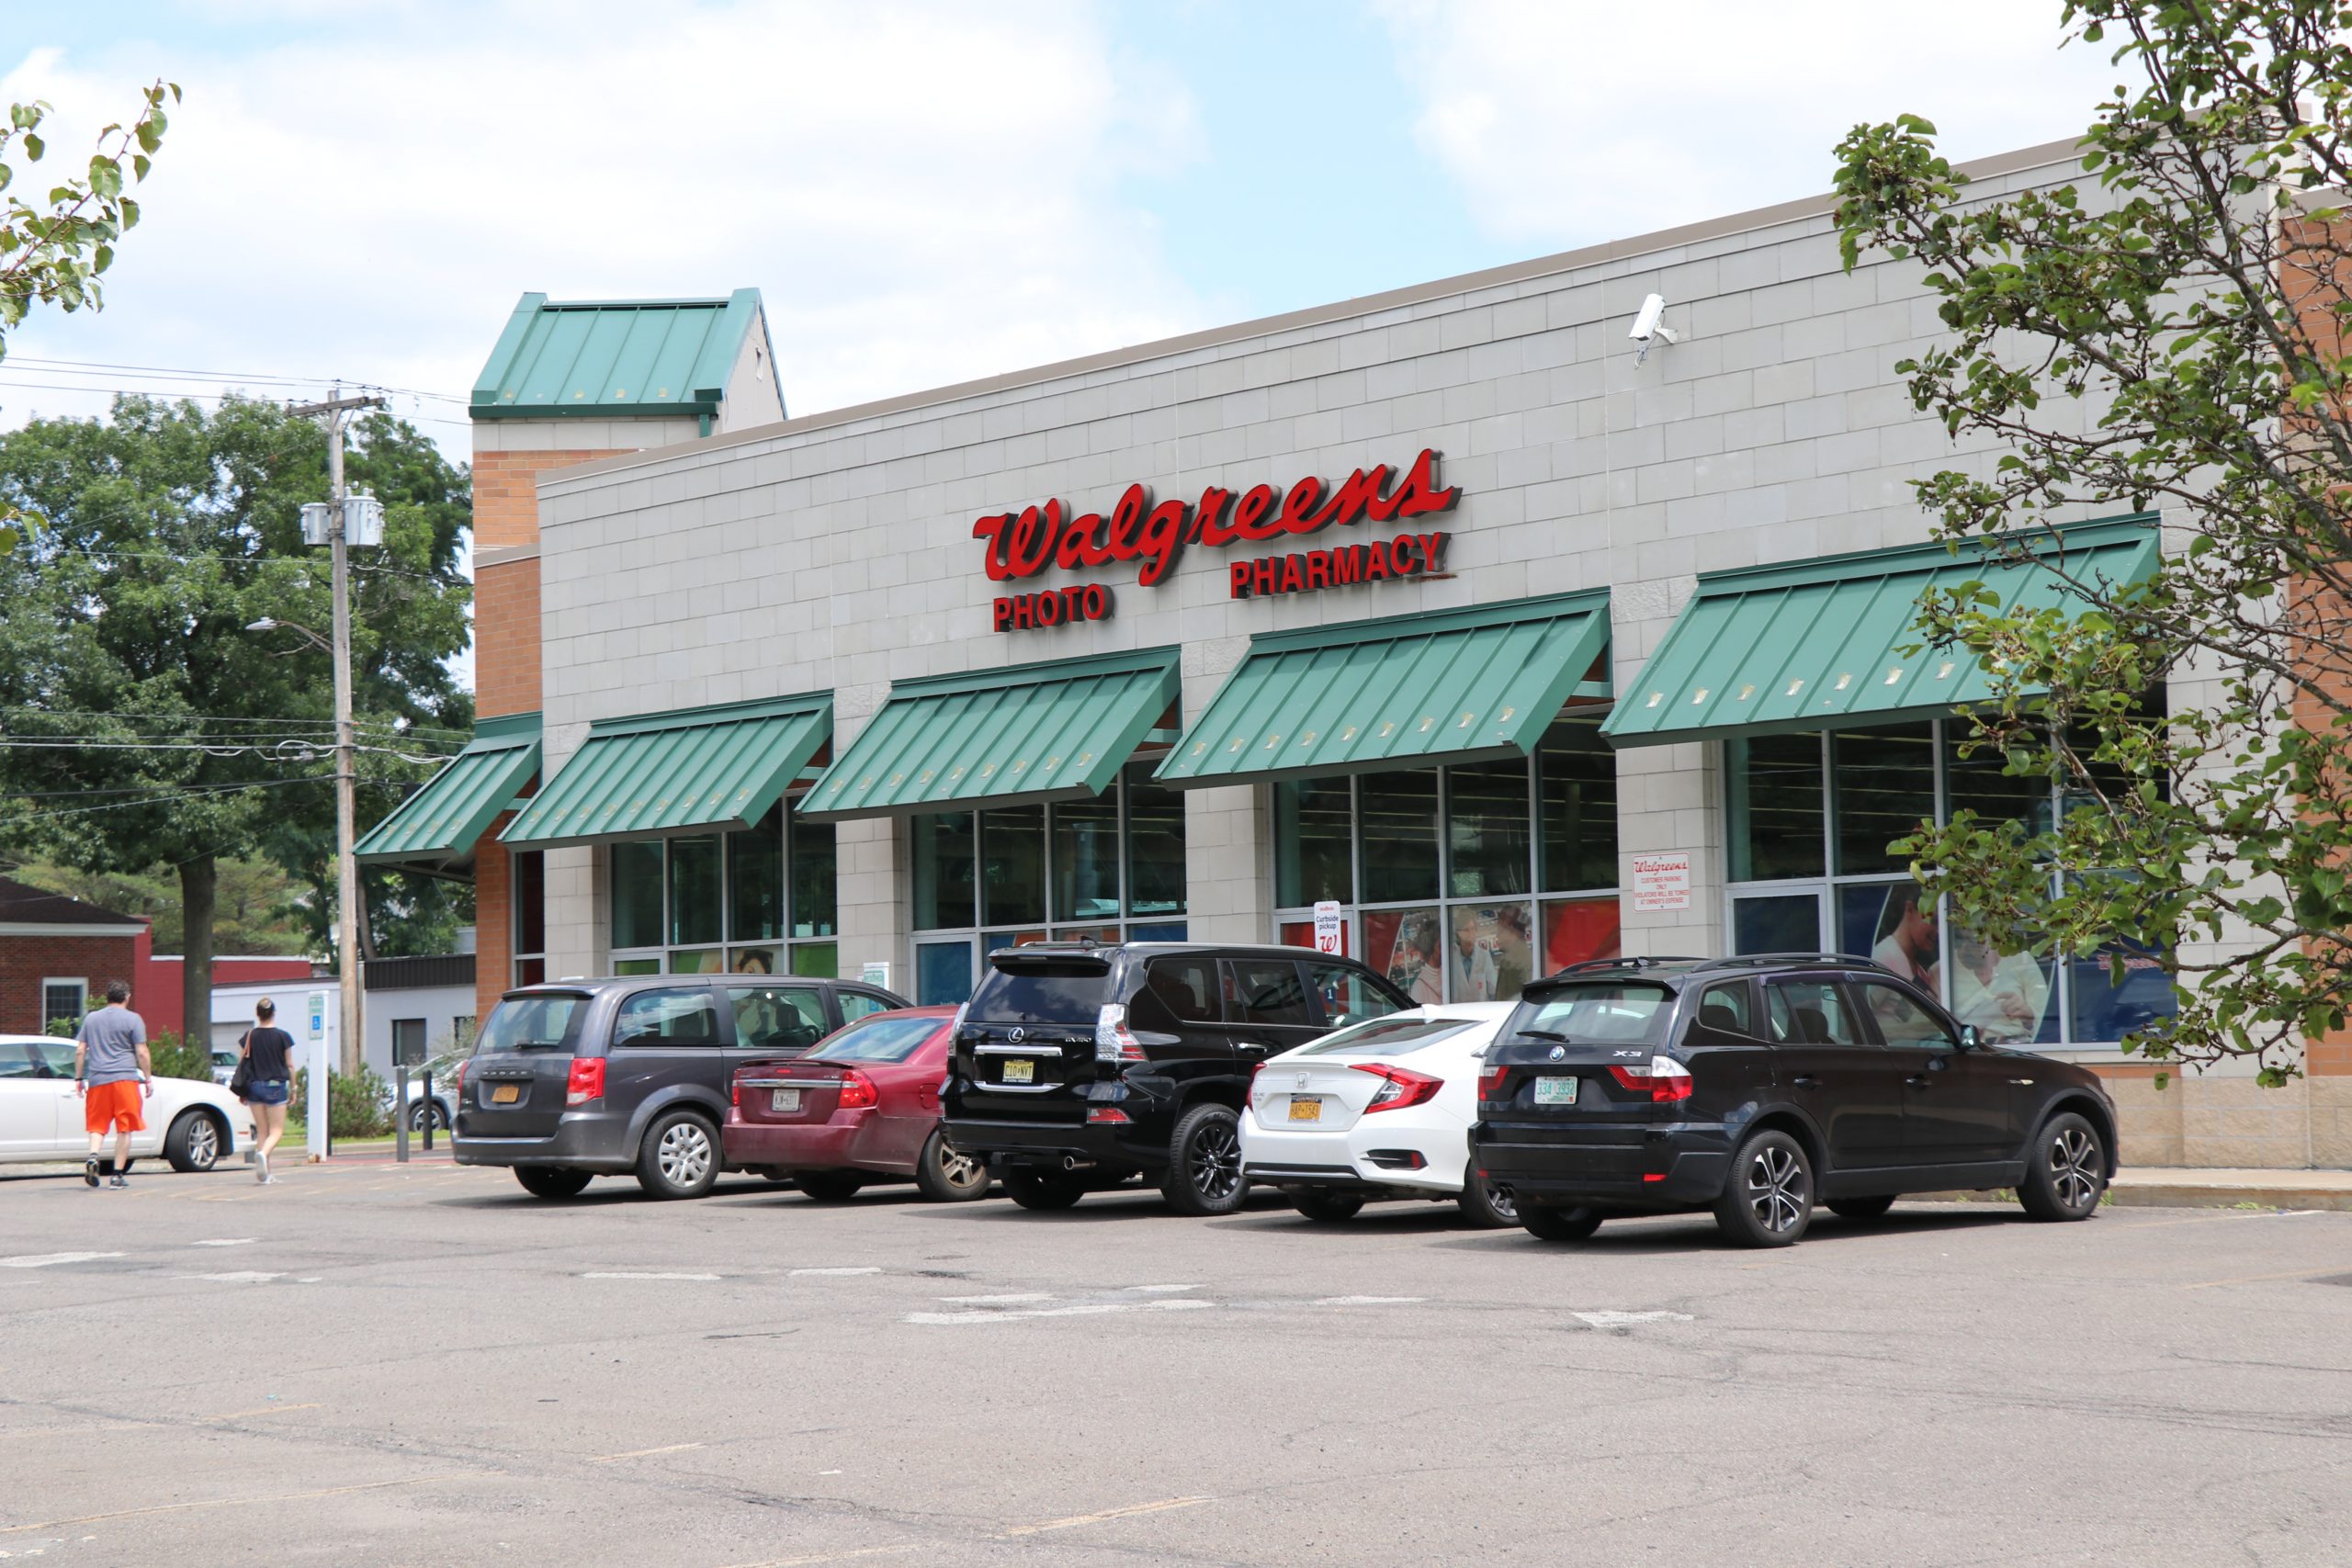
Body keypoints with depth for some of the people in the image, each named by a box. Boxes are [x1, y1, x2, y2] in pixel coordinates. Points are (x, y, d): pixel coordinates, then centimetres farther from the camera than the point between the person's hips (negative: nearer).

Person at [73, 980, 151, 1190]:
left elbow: (80, 1050, 11)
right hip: (125, 1078, -3)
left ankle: (93, 1156, -18)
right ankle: (118, 1175, -1)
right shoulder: (133, 1019, 1)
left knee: (97, 1125, 9)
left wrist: (78, 1078, 17)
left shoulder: (91, 1019, 13)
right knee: (124, 1129, 2)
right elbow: (141, 1053, -3)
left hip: (97, 1079, 3)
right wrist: (148, 1079, 4)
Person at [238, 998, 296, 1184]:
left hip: (254, 1086, 3)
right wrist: (293, 1088, 10)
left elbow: (242, 1065, 3)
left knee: (261, 1131, 10)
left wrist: (243, 1092, 11)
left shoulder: (249, 1036, 1)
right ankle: (263, 1154, -28)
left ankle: (265, 1174, 7)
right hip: (276, 1086, -3)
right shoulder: (282, 1036, -5)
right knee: (276, 1130, 2)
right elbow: (290, 1066, -1)